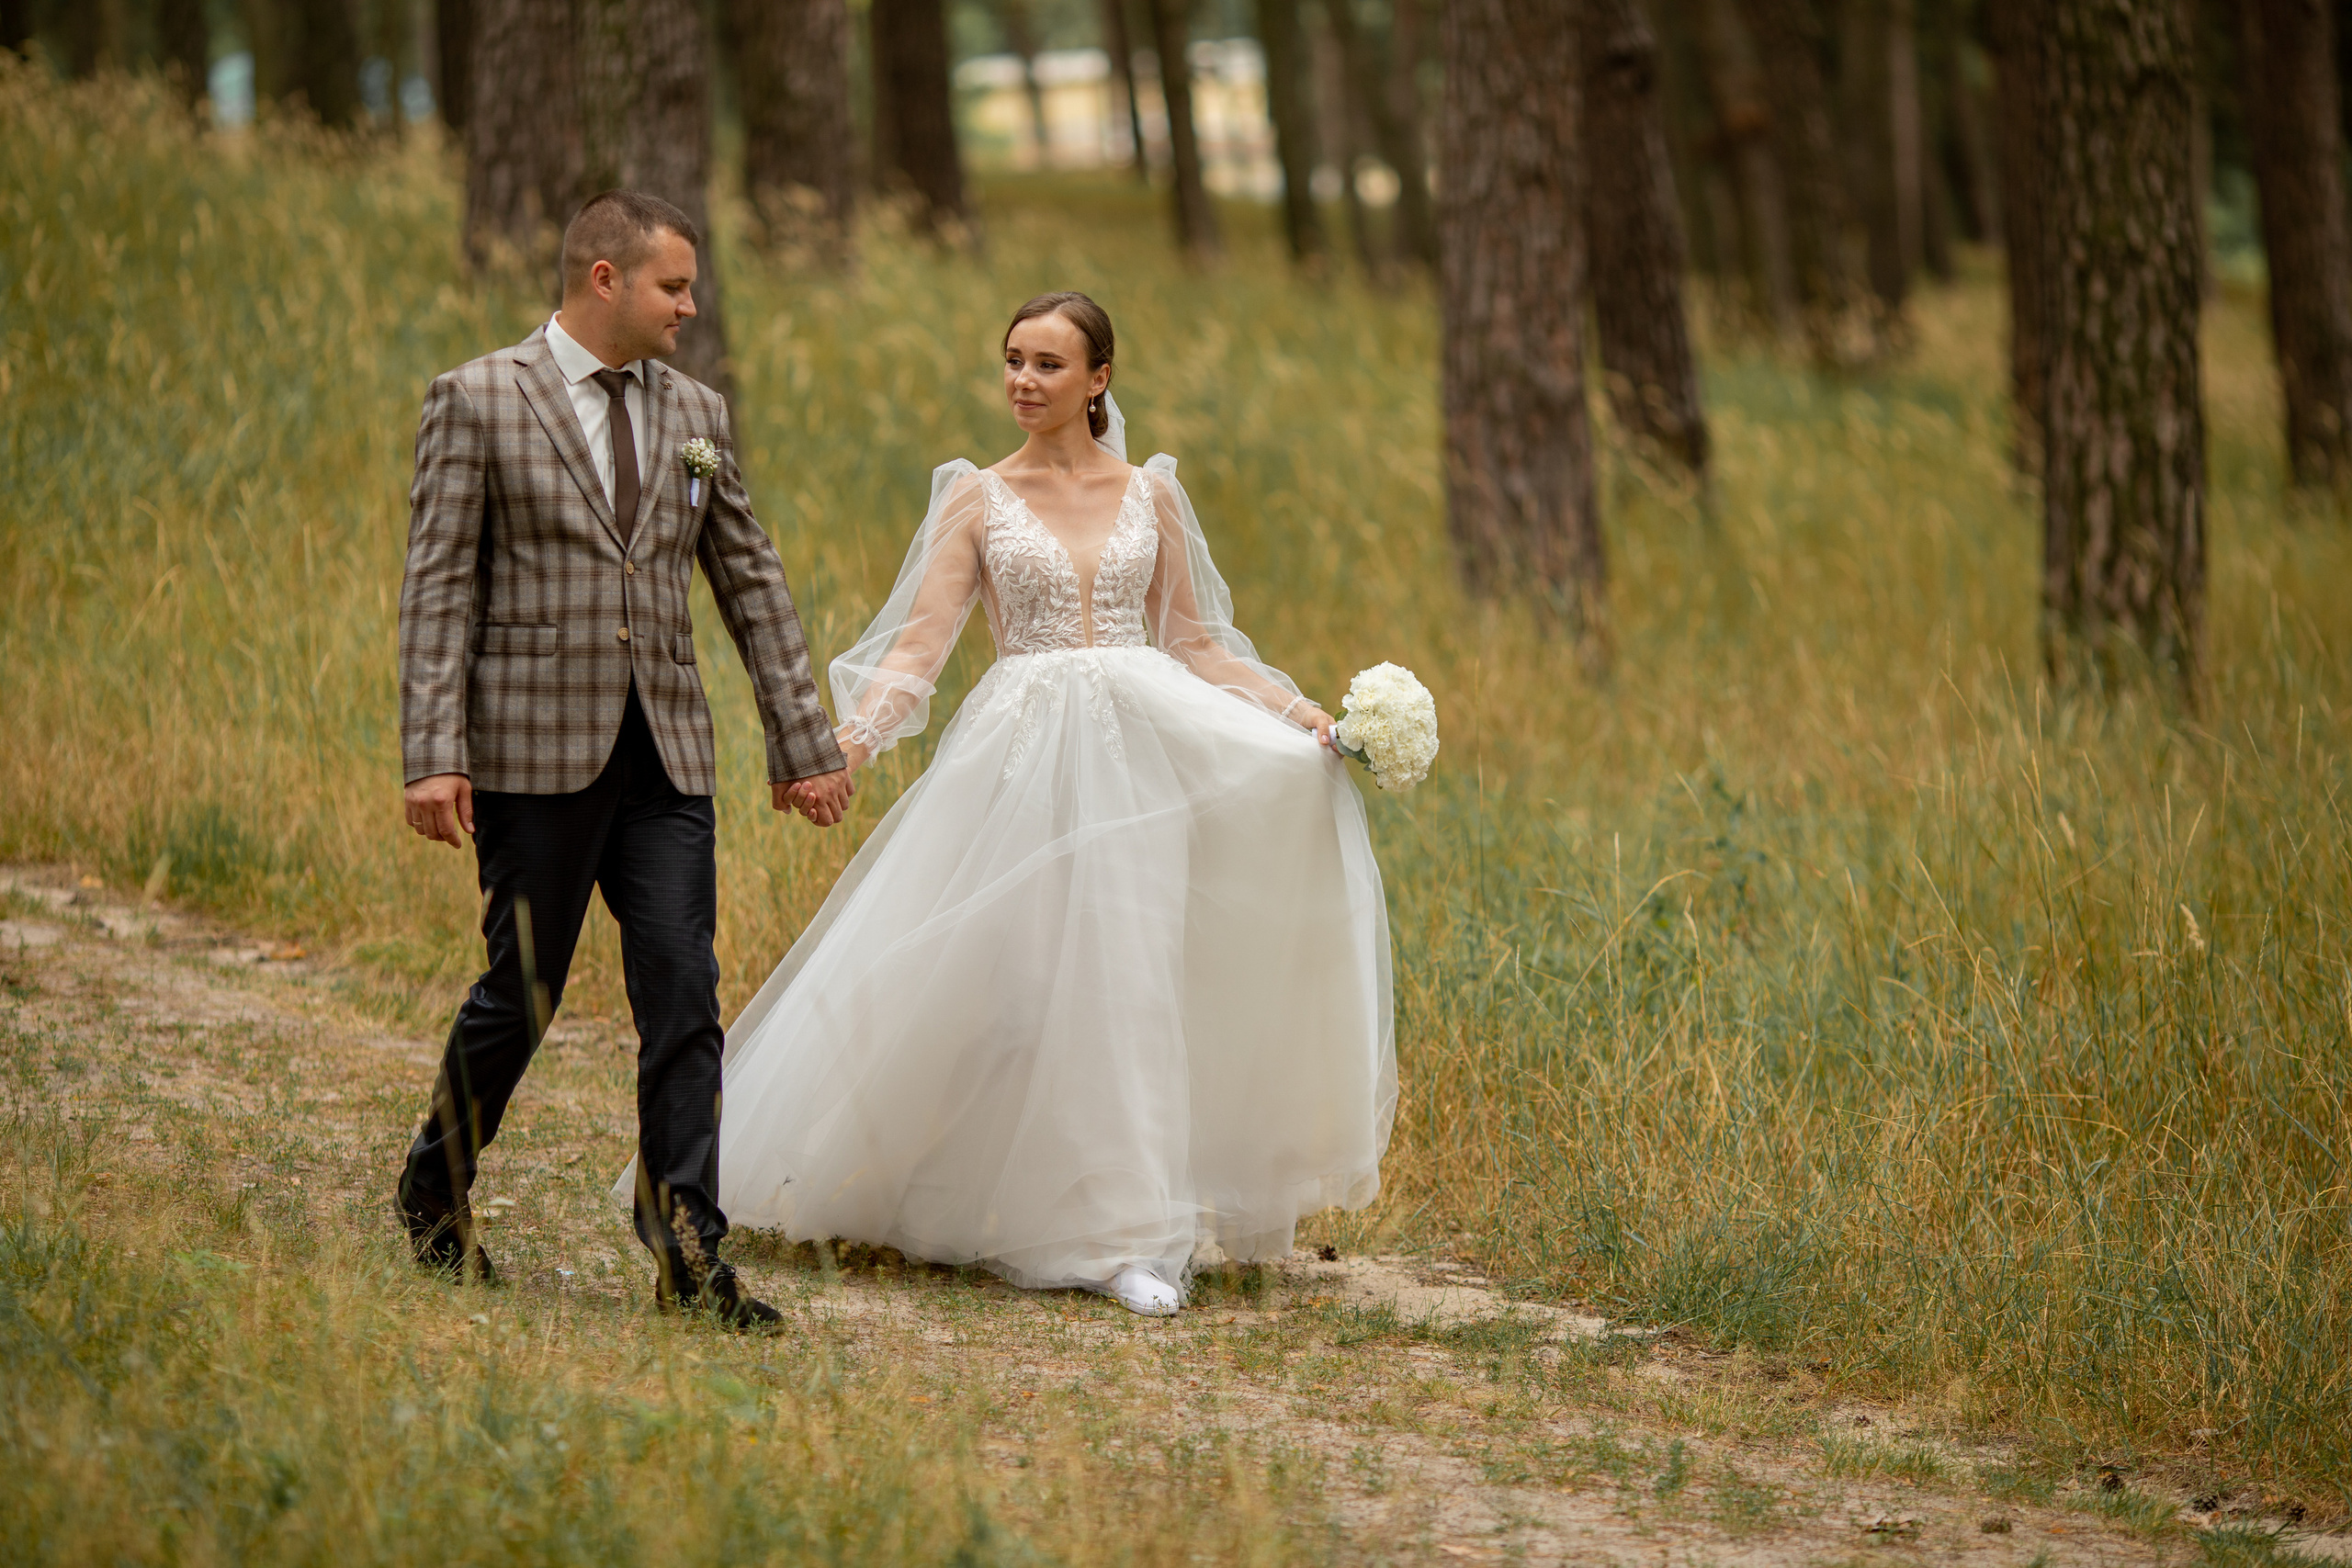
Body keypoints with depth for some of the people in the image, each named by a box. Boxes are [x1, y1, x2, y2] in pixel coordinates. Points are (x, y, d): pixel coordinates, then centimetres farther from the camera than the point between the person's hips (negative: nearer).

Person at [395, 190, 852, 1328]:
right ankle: (433, 1199, 27)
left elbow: (750, 582, 16)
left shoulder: (694, 413, 12)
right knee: (522, 994, 4)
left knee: (684, 997, -4)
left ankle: (687, 1253, -3)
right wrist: (433, 756, -14)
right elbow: (438, 587, -7)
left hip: (665, 756, 4)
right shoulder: (478, 401, -3)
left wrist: (802, 743, 13)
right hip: (536, 751, -4)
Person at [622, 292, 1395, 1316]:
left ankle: (1132, 1236, 2)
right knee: (1028, 986, -6)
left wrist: (1294, 710, 1)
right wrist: (859, 734, -19)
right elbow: (920, 640, -2)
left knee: (1135, 986, -4)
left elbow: (1194, 643, 14)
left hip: (1145, 747, 1)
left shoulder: (1150, 495, 11)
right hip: (1024, 760, -1)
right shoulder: (977, 499, 6)